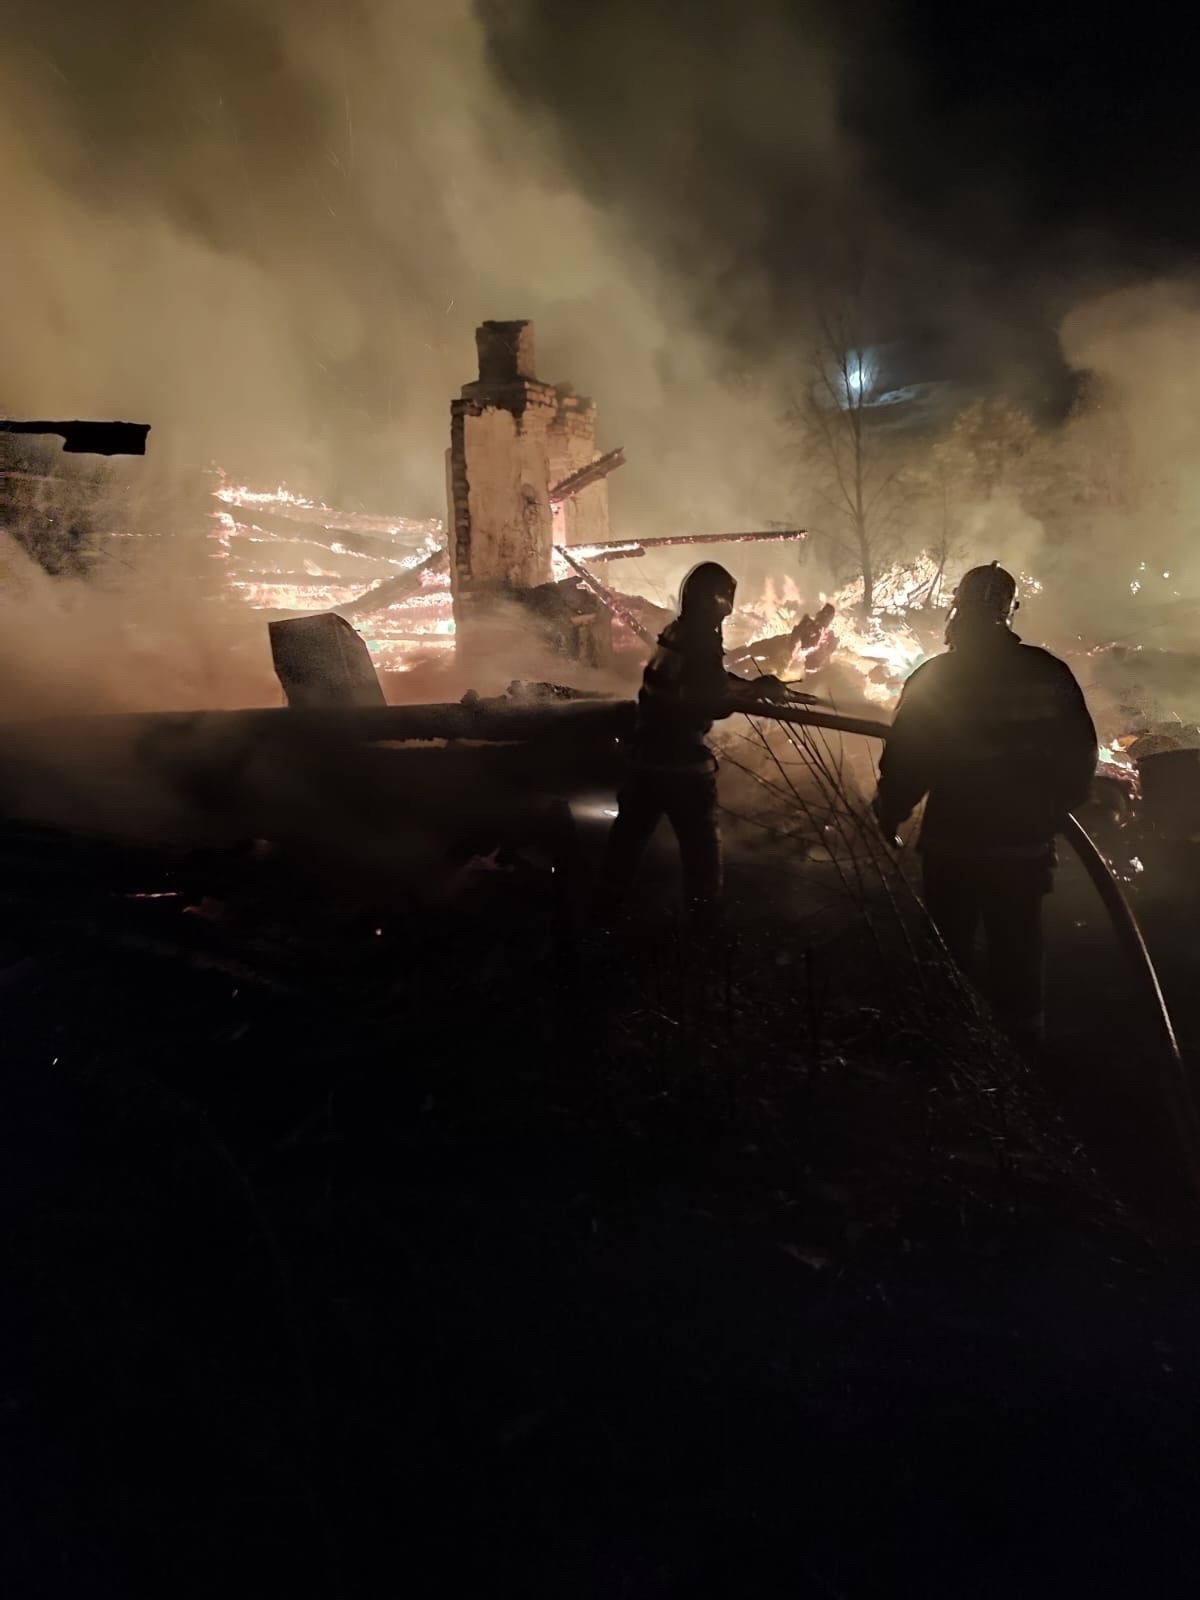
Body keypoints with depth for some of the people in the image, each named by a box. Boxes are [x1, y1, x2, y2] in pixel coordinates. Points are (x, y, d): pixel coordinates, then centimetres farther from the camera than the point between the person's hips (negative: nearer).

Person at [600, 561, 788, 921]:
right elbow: (717, 700, -20)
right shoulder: (699, 640, -16)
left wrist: (752, 686, 15)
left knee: (632, 826, 16)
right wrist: (758, 690, -7)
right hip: (682, 756, -9)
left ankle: (610, 897, 26)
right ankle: (704, 908, 11)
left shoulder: (678, 632, 12)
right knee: (700, 837, 4)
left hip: (649, 750, 9)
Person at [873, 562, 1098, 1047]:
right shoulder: (1050, 674, -7)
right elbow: (1080, 757, 1)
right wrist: (1052, 811, 17)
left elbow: (905, 762, -12)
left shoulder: (934, 679, -13)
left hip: (954, 843, -2)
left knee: (950, 950, 14)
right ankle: (1019, 1037, 30)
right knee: (1017, 948, 17)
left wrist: (887, 818, 4)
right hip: (1025, 842, 2)